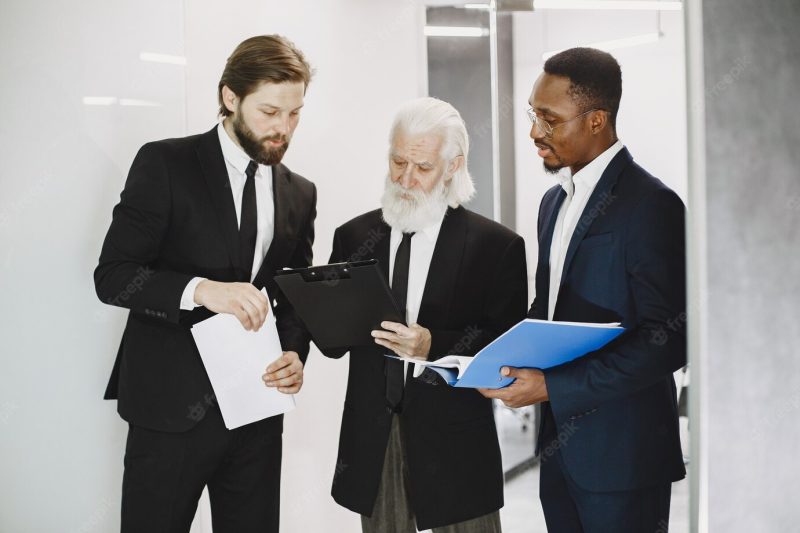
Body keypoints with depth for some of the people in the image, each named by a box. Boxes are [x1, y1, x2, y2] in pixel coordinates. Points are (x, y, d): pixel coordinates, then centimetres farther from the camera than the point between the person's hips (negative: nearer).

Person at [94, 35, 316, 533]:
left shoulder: (300, 193, 10)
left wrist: (295, 352, -5)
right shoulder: (165, 163, -5)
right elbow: (113, 275, -9)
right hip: (172, 404, -4)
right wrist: (200, 289, -25)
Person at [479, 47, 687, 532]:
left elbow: (668, 340, -18)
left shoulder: (650, 205, -14)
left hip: (619, 454, -7)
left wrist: (554, 387, -20)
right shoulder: (555, 201, 12)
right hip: (560, 444, 7)